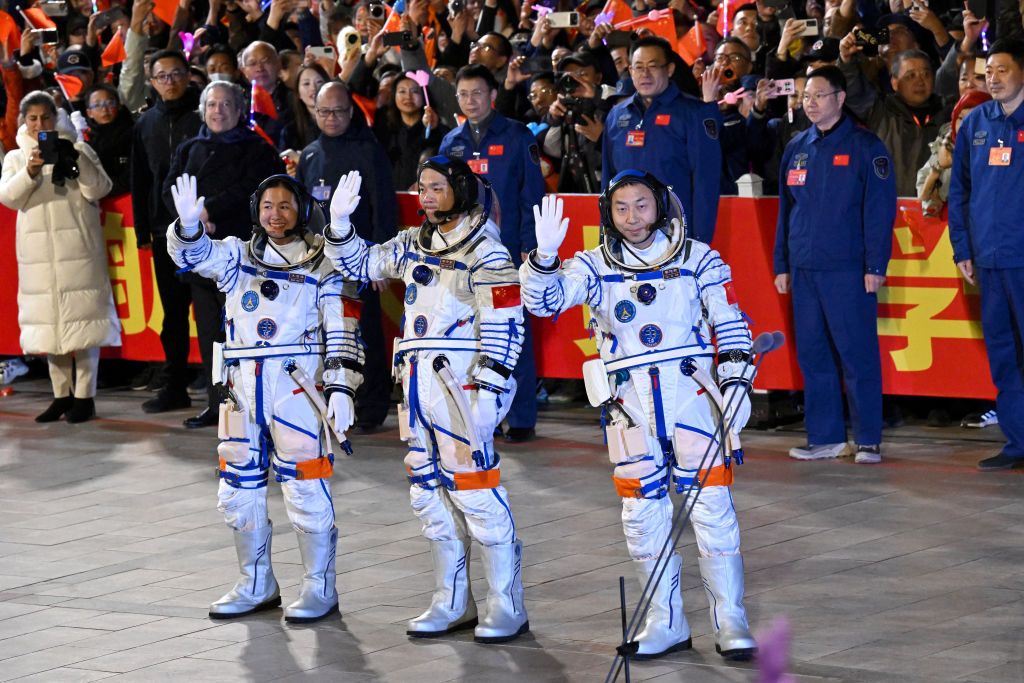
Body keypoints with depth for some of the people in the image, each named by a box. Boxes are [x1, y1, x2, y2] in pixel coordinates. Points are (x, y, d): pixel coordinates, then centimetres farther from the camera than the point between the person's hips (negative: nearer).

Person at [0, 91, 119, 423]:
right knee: (49, 322, 4)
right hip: (38, 252, 3)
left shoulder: (78, 150, 6)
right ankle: (62, 395, 12)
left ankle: (84, 396, -2)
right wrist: (31, 170, -19)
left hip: (78, 248, -3)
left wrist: (75, 160, -18)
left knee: (82, 318, -6)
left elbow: (99, 189, -3)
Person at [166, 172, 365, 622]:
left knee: (305, 490, -5)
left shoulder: (322, 265, 2)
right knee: (238, 489, 10)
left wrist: (340, 389, -12)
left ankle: (320, 588, 5)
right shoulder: (238, 257, 14)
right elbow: (193, 253, -3)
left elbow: (343, 333, -3)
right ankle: (256, 586, 23)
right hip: (244, 386, 5)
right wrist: (189, 225, -25)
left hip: (299, 386, -5)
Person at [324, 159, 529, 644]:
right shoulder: (414, 245, 14)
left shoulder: (484, 250, -8)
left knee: (474, 489, -10)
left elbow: (504, 327, -13)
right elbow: (360, 265, 23)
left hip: (462, 383, -8)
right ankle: (452, 604, 20)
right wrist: (340, 222, 6)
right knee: (429, 492, 11)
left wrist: (488, 390, -18)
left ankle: (506, 608, -3)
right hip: (419, 381, 8)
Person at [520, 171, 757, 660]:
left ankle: (730, 624, 2)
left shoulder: (697, 259, 3)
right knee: (643, 511, 5)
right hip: (630, 400, 2)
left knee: (712, 505, -5)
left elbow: (730, 325, 6)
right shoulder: (595, 267, 6)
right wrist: (544, 257, -25)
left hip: (692, 392, -2)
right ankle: (666, 624, 16)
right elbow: (544, 300, -7)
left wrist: (737, 381, -4)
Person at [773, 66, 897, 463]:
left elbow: (880, 209, -7)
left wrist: (875, 266, -13)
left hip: (848, 269, -6)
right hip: (804, 268, 6)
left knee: (857, 355, -5)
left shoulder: (864, 147, -3)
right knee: (812, 356, 7)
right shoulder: (796, 149, 14)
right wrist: (781, 264, 14)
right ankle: (824, 437, 13)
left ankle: (868, 440, -1)